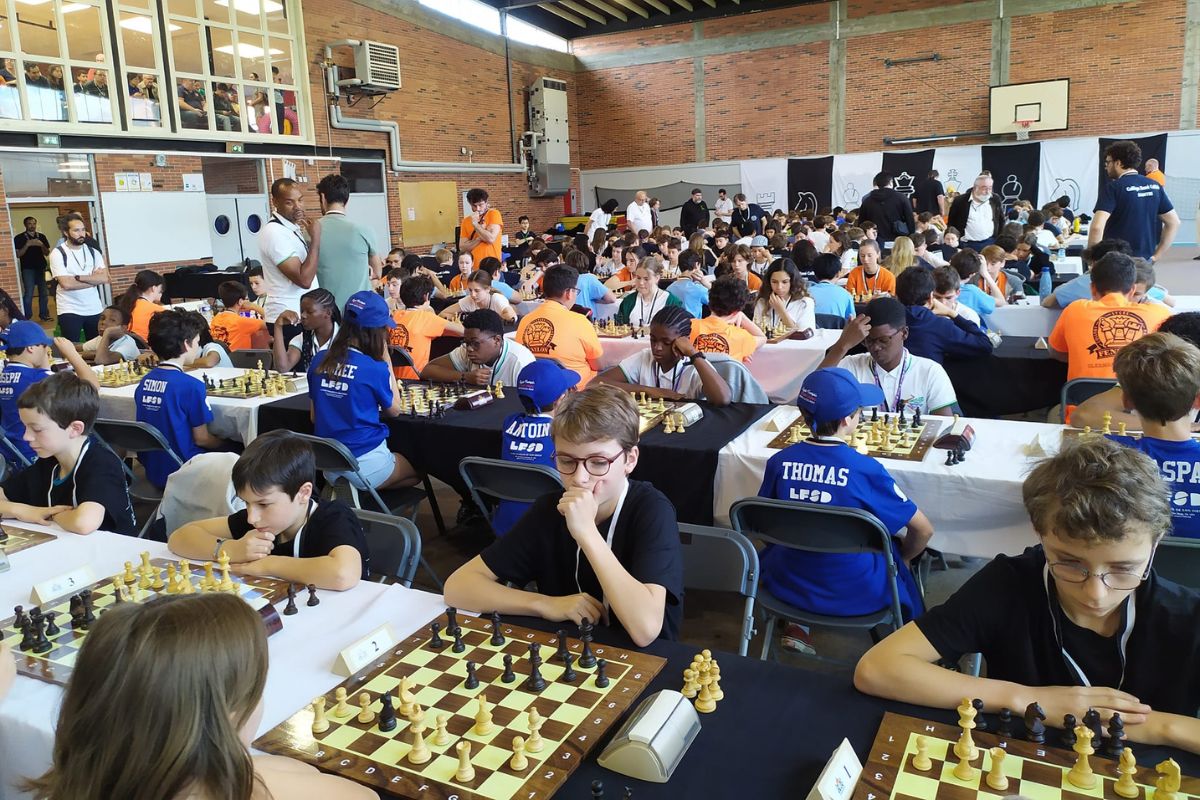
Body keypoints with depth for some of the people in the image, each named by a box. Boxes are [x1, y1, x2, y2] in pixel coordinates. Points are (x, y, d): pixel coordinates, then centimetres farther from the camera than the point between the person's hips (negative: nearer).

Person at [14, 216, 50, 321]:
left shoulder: (41, 237, 10)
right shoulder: (19, 238, -1)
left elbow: (47, 253, 8)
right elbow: (18, 254, -7)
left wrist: (41, 245, -11)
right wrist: (27, 244, -17)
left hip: (41, 268, 4)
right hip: (27, 269, -4)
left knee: (43, 292, 6)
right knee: (28, 294, -7)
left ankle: (44, 314, 14)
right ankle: (27, 318, -1)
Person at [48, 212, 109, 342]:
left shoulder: (93, 252, 6)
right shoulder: (57, 253, -6)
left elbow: (104, 278, -7)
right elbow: (66, 284, -17)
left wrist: (78, 277, -16)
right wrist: (93, 278, -9)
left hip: (95, 309, 4)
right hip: (70, 311, -4)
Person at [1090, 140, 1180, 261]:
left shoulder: (1112, 187, -12)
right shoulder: (1154, 186, 8)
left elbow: (1097, 227, -24)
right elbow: (1174, 222, 11)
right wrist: (1156, 256, 11)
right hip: (1146, 261, 6)